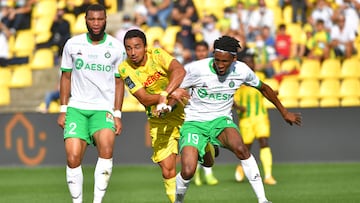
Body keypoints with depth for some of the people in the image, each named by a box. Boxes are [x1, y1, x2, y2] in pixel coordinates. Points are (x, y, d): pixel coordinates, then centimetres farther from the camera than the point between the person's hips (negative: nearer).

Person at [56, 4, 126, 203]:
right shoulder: (72, 44, 4)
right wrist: (63, 110, 5)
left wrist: (117, 114, 1)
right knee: (73, 157, -13)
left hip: (104, 109, -1)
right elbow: (66, 77, 12)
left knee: (106, 147, -28)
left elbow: (119, 82, 8)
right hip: (77, 107, 1)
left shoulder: (116, 47, 3)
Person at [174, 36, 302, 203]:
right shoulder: (196, 69, -17)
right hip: (194, 122, -2)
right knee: (188, 171, -23)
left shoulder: (242, 71, -6)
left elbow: (263, 88, 13)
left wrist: (284, 112, 22)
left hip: (221, 120, 2)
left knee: (239, 147, -33)